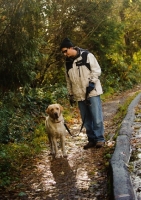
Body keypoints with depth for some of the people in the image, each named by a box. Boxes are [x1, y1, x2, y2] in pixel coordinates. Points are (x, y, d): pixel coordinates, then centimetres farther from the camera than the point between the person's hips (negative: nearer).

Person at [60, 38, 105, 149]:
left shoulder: (87, 55, -6)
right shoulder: (68, 62, 11)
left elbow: (97, 70, -7)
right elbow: (68, 80, 17)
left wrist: (91, 82, -17)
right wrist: (70, 95, 16)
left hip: (92, 92, -5)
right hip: (80, 95, 6)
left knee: (97, 117, -4)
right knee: (86, 119, 9)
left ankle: (100, 139, 7)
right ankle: (92, 139, 19)